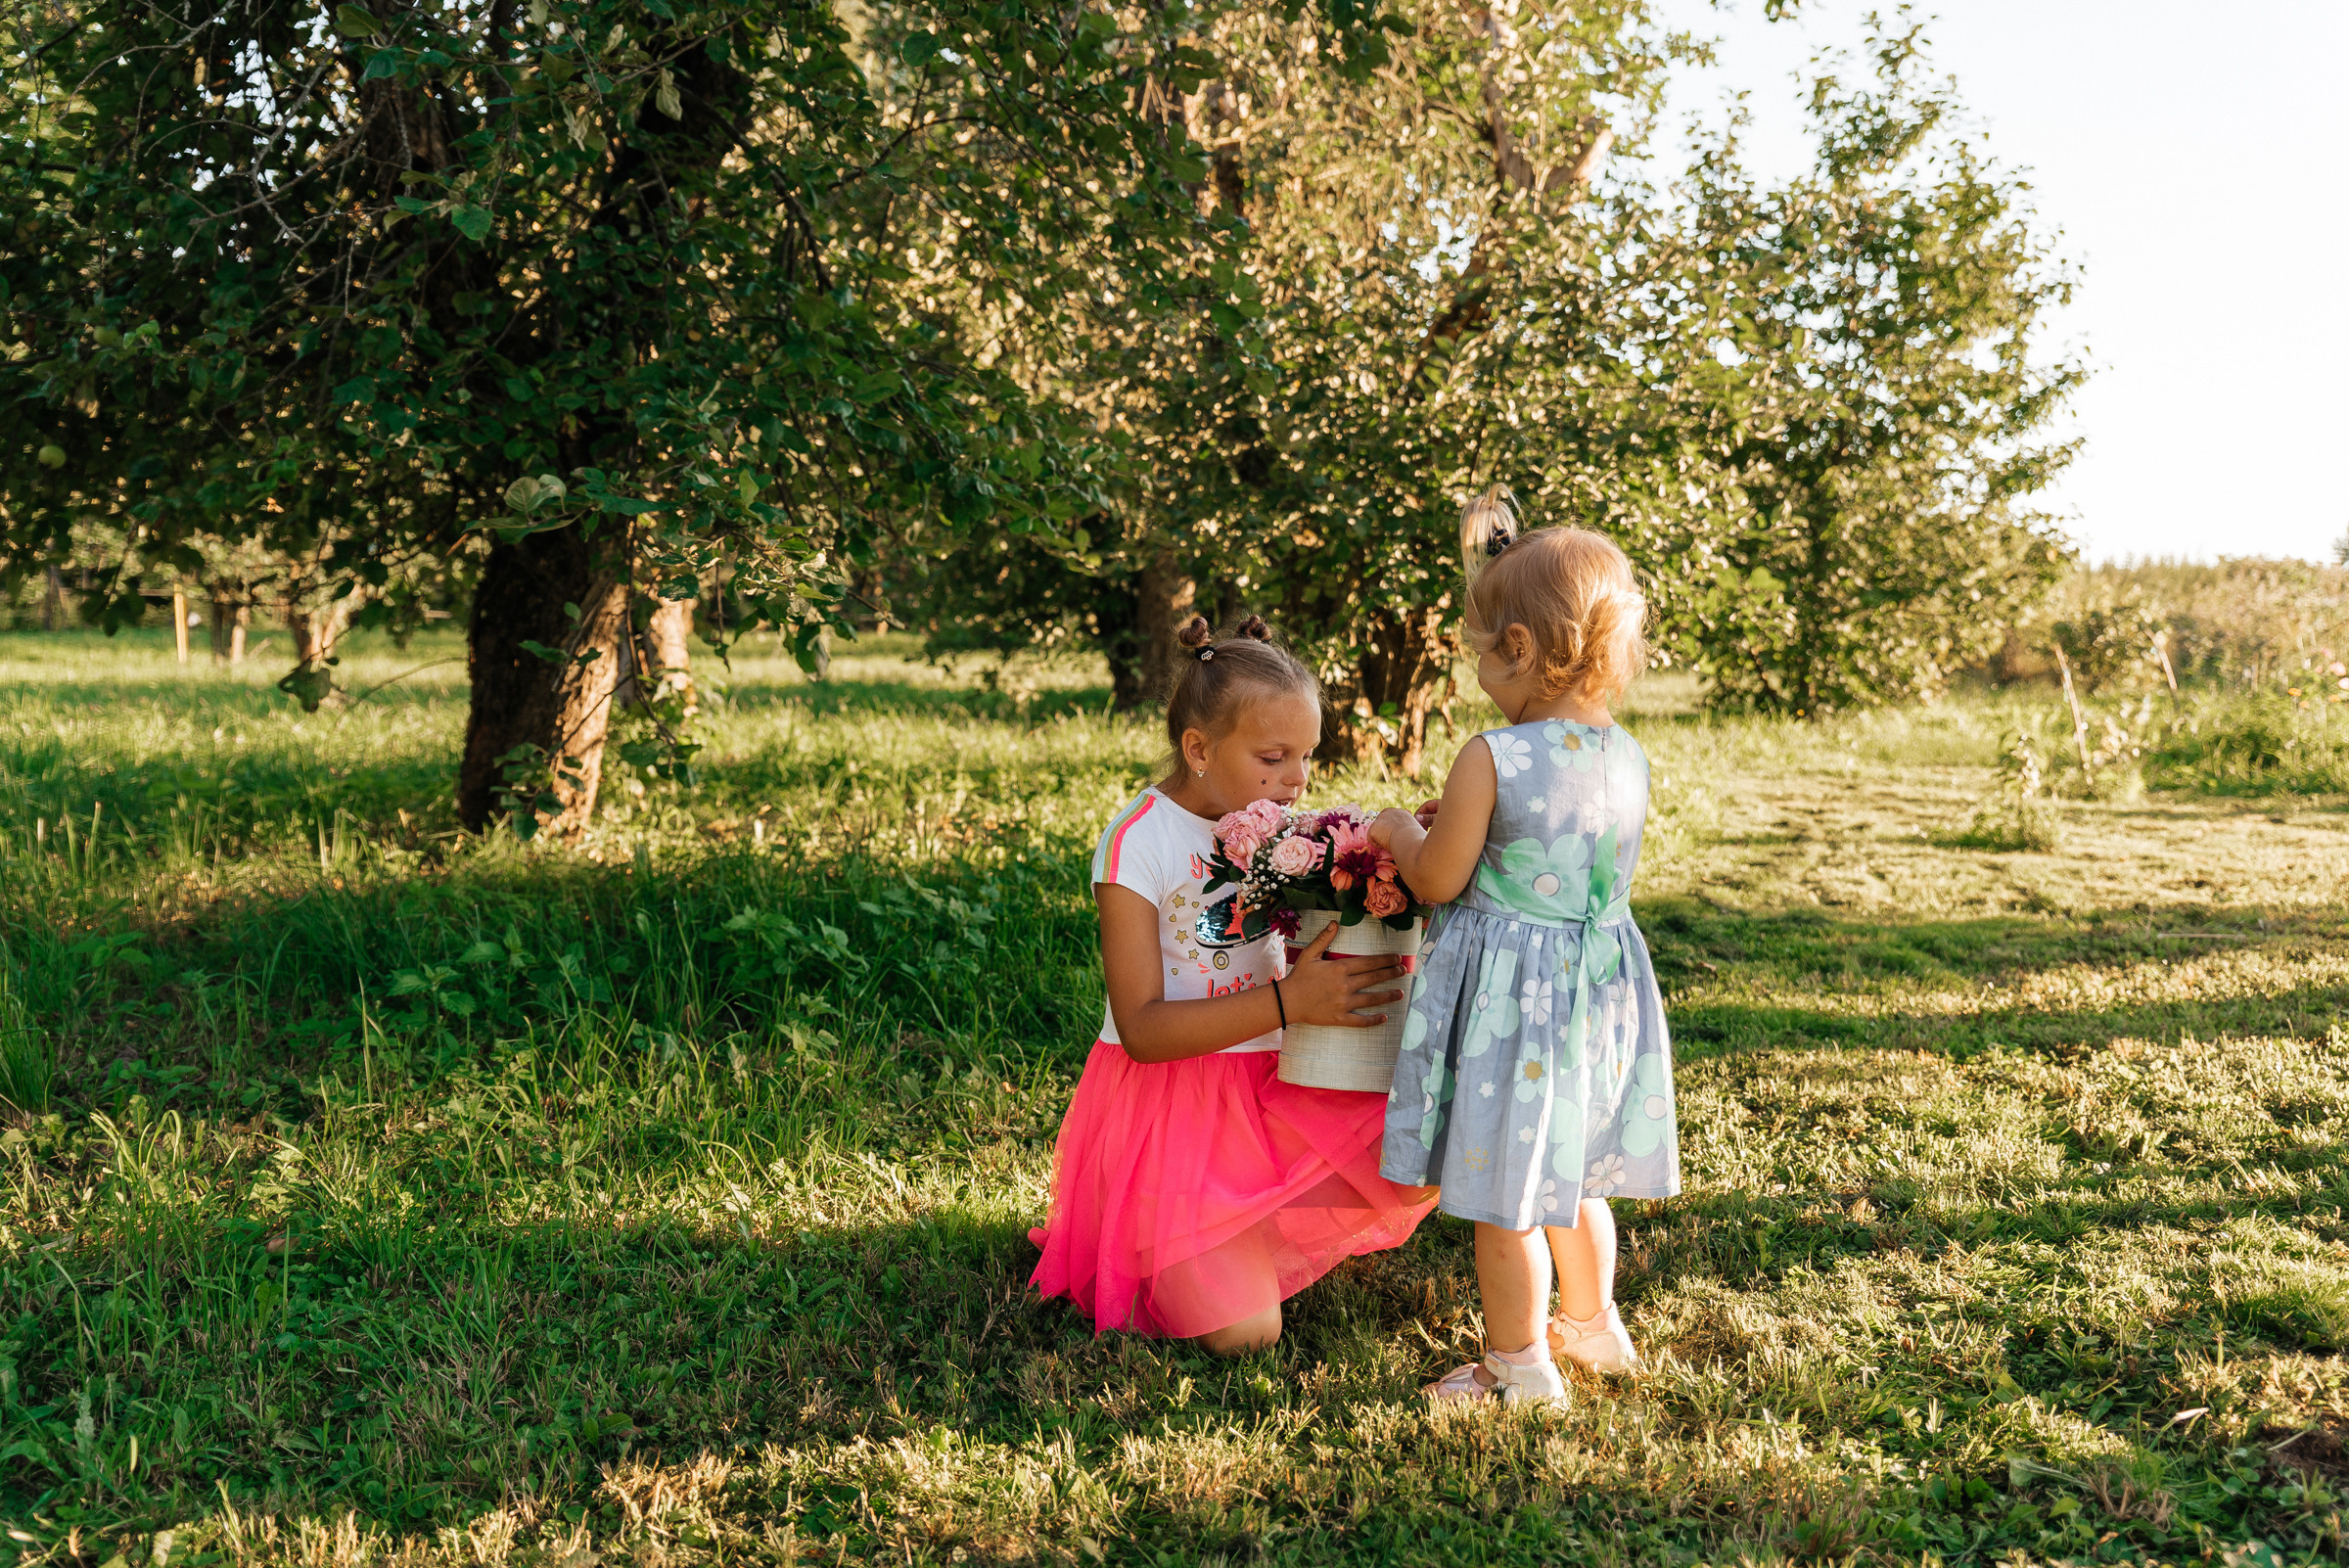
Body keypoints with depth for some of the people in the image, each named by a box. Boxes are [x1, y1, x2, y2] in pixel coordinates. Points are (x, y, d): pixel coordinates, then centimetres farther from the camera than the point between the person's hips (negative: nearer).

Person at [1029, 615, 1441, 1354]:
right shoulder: (1135, 844, -14)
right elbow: (1143, 1029, -18)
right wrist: (1288, 1002, -28)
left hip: (1271, 1091, 6)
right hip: (1168, 1100, -6)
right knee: (1244, 1333, -16)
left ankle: (1252, 1231, 10)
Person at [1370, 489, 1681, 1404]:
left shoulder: (1491, 760, -21)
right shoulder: (1628, 758, -1)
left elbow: (1437, 882, -12)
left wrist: (1400, 831, 9)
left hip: (1507, 995, -7)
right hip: (1597, 981, 7)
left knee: (1504, 1192, 8)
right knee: (1571, 1174, 25)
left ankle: (1519, 1368, 20)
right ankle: (1591, 1325, 41)